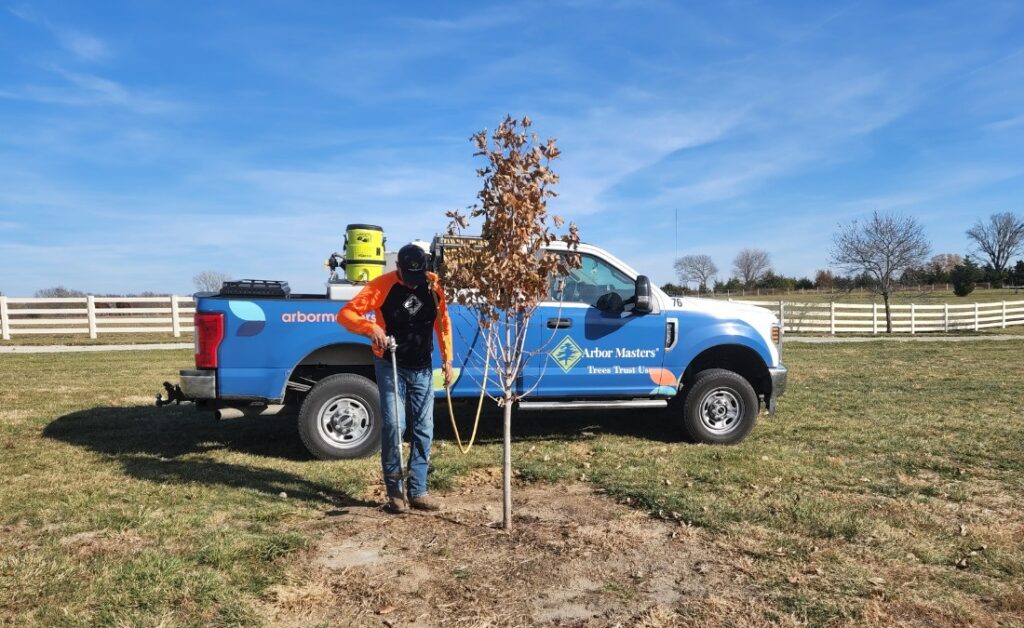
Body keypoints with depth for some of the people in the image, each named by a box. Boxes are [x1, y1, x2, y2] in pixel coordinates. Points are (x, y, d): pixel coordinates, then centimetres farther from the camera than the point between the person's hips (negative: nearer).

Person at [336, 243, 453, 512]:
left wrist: (447, 359, 6)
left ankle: (418, 491, 15)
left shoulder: (434, 285, -3)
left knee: (424, 430, 5)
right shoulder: (383, 285, -14)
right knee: (394, 425, -11)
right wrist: (371, 328, -35)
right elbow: (346, 313, -16)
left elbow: (443, 321, 10)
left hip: (422, 369, 4)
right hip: (391, 367, -4)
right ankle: (394, 490, 6)